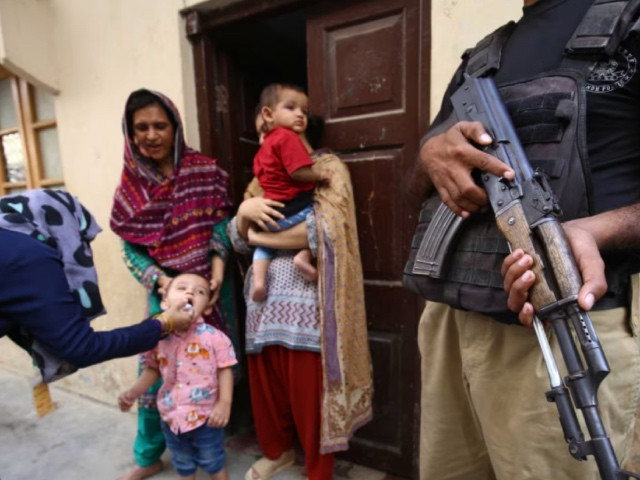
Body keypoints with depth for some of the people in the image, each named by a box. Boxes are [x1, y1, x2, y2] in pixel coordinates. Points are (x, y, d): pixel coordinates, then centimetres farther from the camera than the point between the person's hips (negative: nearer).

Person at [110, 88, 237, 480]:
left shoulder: (204, 171, -4)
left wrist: (218, 267, -20)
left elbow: (221, 223, -6)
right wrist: (159, 279, -16)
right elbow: (130, 247, 0)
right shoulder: (131, 185, 1)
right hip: (164, 289, 2)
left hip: (208, 285, -1)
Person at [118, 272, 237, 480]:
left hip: (206, 416, -4)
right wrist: (132, 393, -2)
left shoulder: (214, 337, -18)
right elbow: (152, 370, 7)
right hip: (172, 417, 4)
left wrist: (224, 403, -21)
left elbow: (225, 370, -14)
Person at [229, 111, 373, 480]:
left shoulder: (327, 167, 1)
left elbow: (326, 229, -17)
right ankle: (277, 450, 43)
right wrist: (244, 211, -9)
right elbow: (239, 241, 14)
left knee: (310, 392, 4)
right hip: (265, 300, 6)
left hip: (308, 302, -5)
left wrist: (261, 235, -6)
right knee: (266, 384, 15)